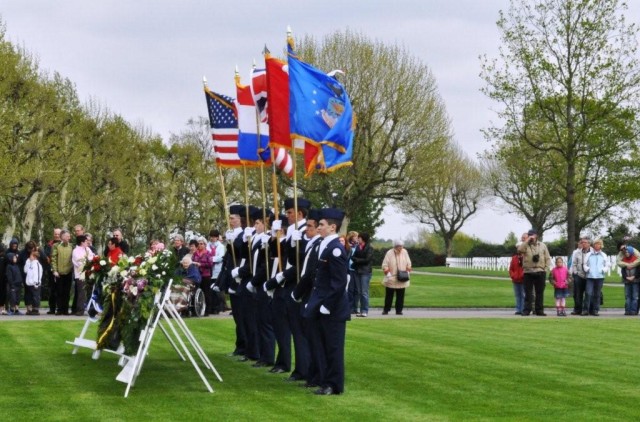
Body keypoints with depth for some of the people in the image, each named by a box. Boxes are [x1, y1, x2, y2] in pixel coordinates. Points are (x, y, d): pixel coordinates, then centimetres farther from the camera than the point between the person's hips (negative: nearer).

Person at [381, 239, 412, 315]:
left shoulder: (404, 252, 5)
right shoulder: (389, 253, -7)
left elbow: (408, 263, 14)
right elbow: (385, 265, -7)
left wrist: (408, 268, -1)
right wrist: (387, 271, -18)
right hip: (391, 279, -3)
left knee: (400, 296, 4)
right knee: (389, 295, 1)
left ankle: (399, 310, 10)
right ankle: (386, 310, 9)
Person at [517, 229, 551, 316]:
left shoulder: (542, 245, 11)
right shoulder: (525, 245, 6)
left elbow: (547, 258, 11)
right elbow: (520, 249, -17)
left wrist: (546, 268, -1)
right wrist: (527, 240, -15)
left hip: (540, 272, 1)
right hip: (528, 272, -1)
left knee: (540, 293, 4)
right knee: (528, 293, -1)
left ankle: (539, 310, 9)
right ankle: (526, 310, 2)